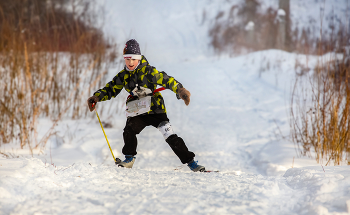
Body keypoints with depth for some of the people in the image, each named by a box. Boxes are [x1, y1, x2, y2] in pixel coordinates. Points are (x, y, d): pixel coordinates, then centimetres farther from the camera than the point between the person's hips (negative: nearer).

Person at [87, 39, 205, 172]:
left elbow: (165, 80, -15)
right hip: (137, 113, 4)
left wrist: (180, 90, -28)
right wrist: (97, 97, 1)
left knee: (171, 137, -11)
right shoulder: (123, 76, 7)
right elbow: (111, 89, 16)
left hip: (155, 110, -4)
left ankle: (190, 162, -2)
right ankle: (129, 158, -2)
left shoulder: (147, 71, -9)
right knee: (129, 130, -24)